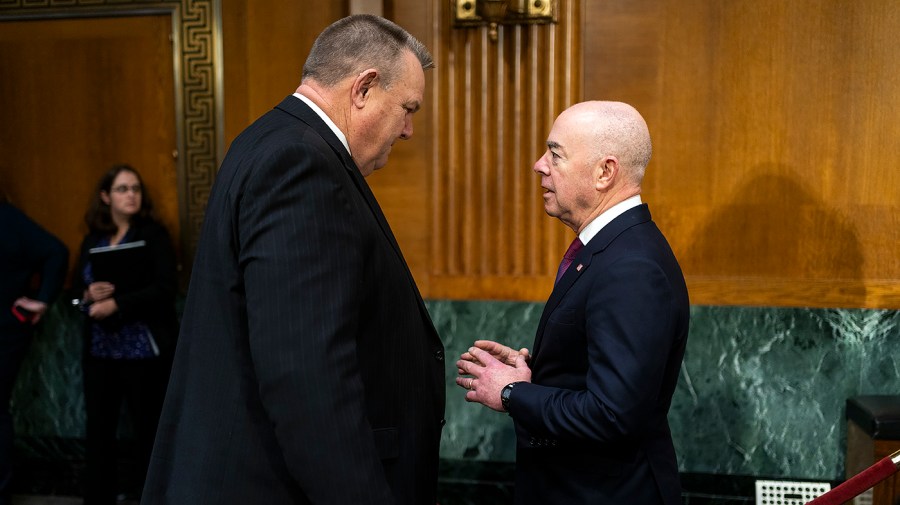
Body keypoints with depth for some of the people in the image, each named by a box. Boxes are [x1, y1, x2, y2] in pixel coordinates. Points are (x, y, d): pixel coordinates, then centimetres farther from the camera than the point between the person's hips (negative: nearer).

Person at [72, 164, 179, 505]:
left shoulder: (153, 234, -4)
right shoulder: (93, 239, 11)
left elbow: (166, 288, -13)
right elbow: (76, 284, 13)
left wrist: (117, 304, -18)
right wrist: (89, 293, -10)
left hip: (144, 349, -4)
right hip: (100, 349, 4)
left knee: (149, 428, 3)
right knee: (98, 428, 5)